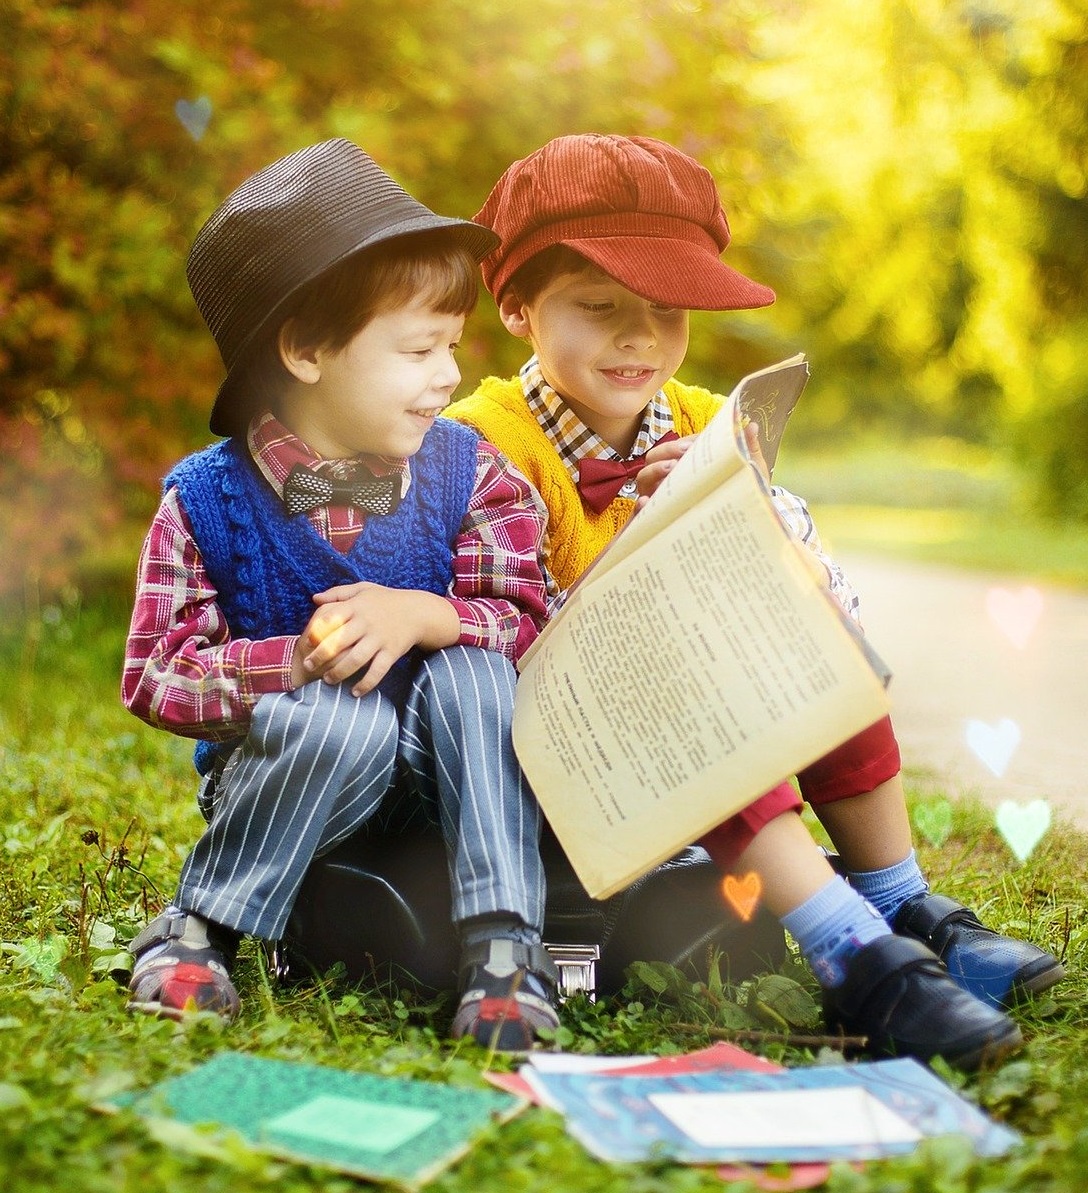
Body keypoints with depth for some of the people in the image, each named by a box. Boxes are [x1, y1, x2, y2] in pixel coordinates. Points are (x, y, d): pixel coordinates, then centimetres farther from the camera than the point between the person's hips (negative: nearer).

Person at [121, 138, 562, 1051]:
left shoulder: (465, 472, -4)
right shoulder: (207, 499, -12)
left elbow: (526, 621, -9)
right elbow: (154, 676, -13)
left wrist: (424, 616, -29)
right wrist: (302, 660, -27)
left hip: (430, 773, 3)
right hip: (279, 774, -2)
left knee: (470, 670, -27)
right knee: (346, 717, -34)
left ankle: (505, 943, -27)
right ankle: (195, 927, -14)